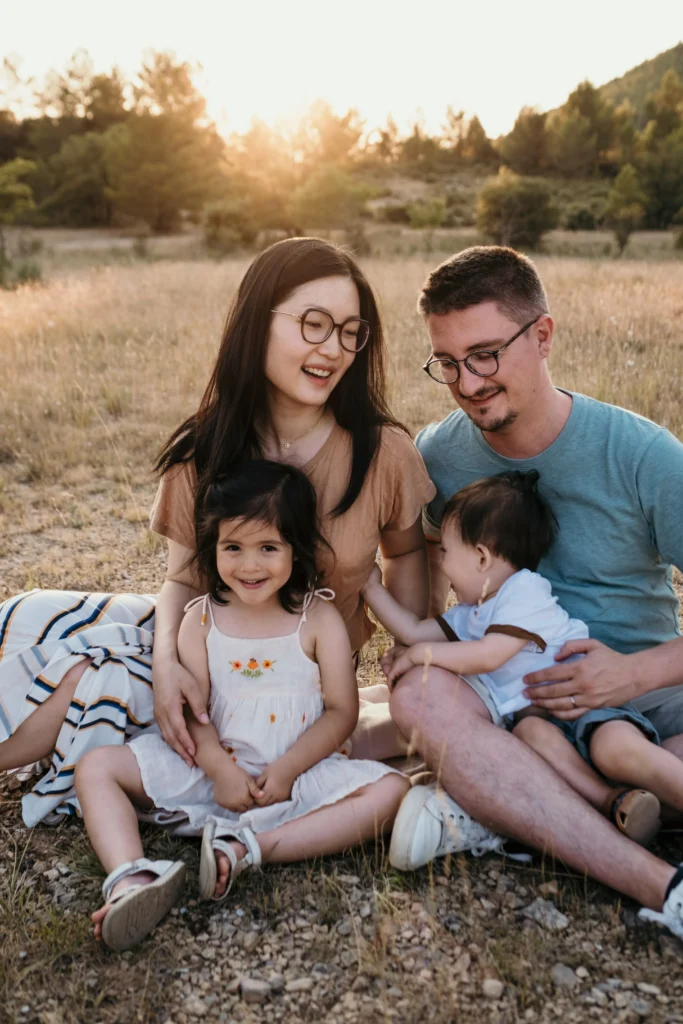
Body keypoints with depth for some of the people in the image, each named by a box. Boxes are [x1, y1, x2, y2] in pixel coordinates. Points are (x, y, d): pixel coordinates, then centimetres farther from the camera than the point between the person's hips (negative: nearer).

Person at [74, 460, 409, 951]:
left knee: (391, 789, -27)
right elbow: (190, 708, -5)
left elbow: (341, 712, -6)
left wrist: (288, 768, -17)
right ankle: (131, 879, -36)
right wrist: (221, 770, -20)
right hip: (211, 769, 2)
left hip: (301, 771, -1)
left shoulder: (319, 619, -4)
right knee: (96, 767, -12)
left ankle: (245, 849, -34)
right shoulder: (201, 619, 0)